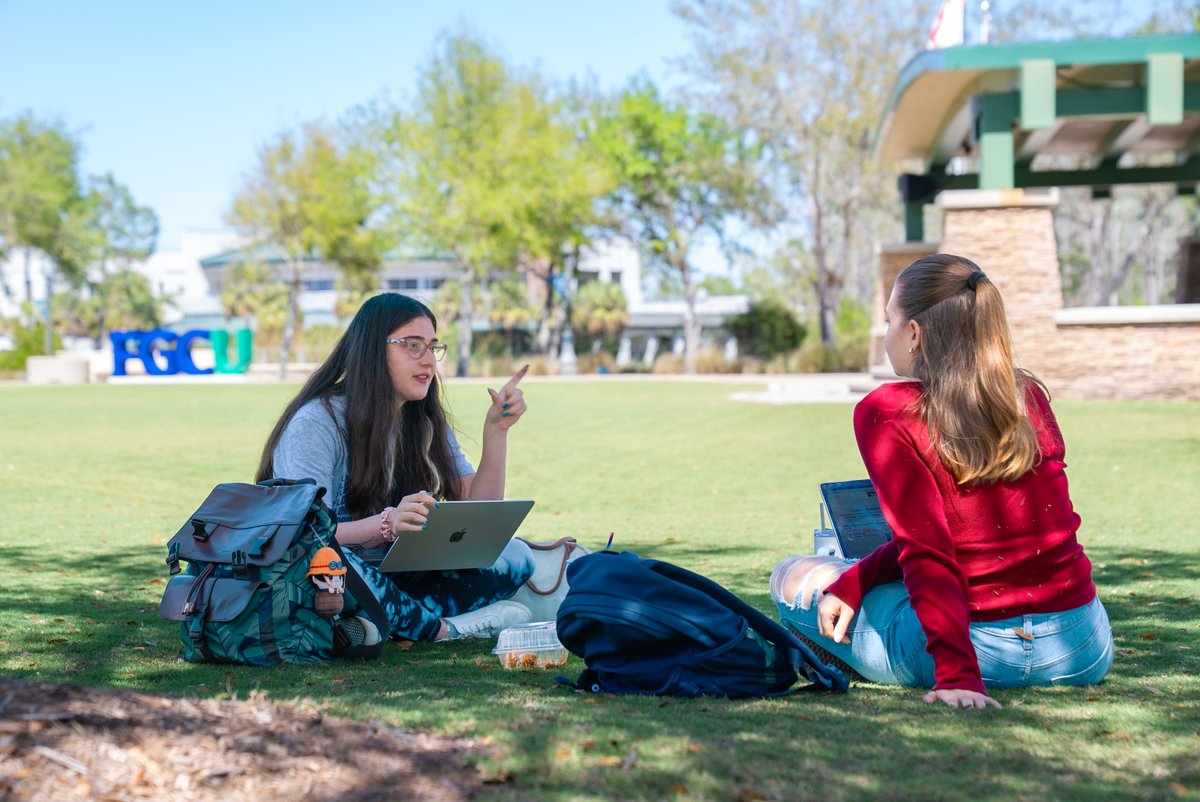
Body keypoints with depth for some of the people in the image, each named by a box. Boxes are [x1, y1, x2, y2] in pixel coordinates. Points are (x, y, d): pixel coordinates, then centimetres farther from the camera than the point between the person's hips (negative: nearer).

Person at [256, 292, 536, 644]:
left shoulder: (428, 424, 9)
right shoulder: (317, 422, -13)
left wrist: (496, 430, -6)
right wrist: (386, 524, -38)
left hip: (391, 579, 6)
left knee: (514, 556, -10)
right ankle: (442, 627, -22)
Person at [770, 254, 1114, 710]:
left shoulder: (885, 412, -10)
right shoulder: (1030, 396, 6)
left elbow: (927, 552, -18)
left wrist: (959, 677, -21)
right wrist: (853, 581, 9)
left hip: (984, 648, -7)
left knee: (792, 577, 18)